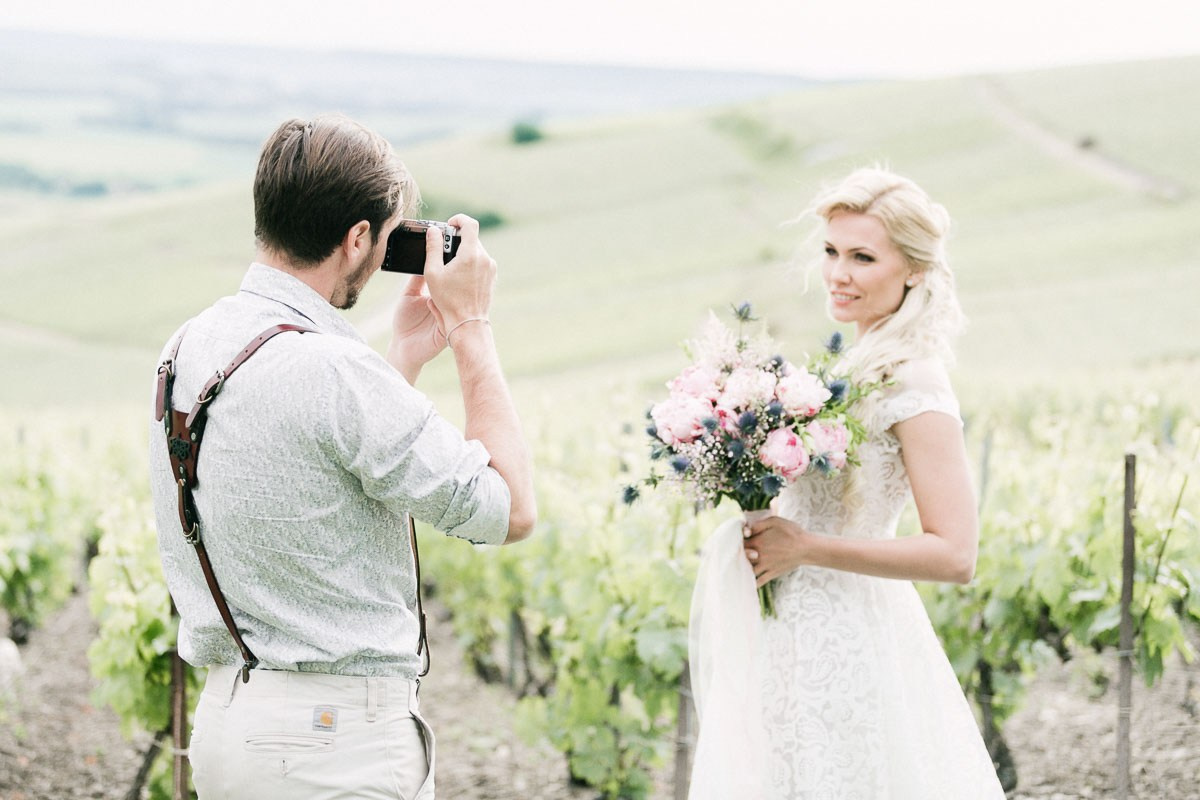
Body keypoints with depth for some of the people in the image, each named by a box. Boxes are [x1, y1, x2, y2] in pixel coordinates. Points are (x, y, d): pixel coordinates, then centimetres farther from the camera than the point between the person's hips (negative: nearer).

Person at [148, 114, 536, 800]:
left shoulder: (192, 345, 7)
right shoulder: (331, 370, -20)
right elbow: (511, 511, -11)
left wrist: (407, 357, 21)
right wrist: (471, 326, -4)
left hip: (226, 718, 9)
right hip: (339, 742, -9)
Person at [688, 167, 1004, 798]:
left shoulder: (913, 382, -17)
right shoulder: (854, 363, 9)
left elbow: (953, 554, -22)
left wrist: (806, 547, -20)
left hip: (843, 646, -9)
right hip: (799, 635, 9)